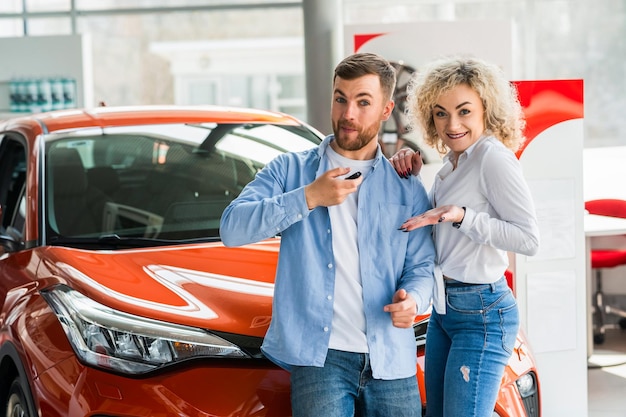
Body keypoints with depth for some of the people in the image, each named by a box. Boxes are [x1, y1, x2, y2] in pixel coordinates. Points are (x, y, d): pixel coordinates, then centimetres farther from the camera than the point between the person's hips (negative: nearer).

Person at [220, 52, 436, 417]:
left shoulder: (408, 190, 13)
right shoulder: (291, 170, 8)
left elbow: (421, 268, 10)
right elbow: (232, 228, -4)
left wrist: (412, 299, -14)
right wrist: (308, 198, -12)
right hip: (320, 355, -2)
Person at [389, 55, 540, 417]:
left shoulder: (493, 157, -17)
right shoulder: (452, 162, 10)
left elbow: (530, 240, -22)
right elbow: (426, 225, 20)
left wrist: (462, 216, -27)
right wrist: (411, 177, 5)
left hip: (481, 312, -10)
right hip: (444, 307, 10)